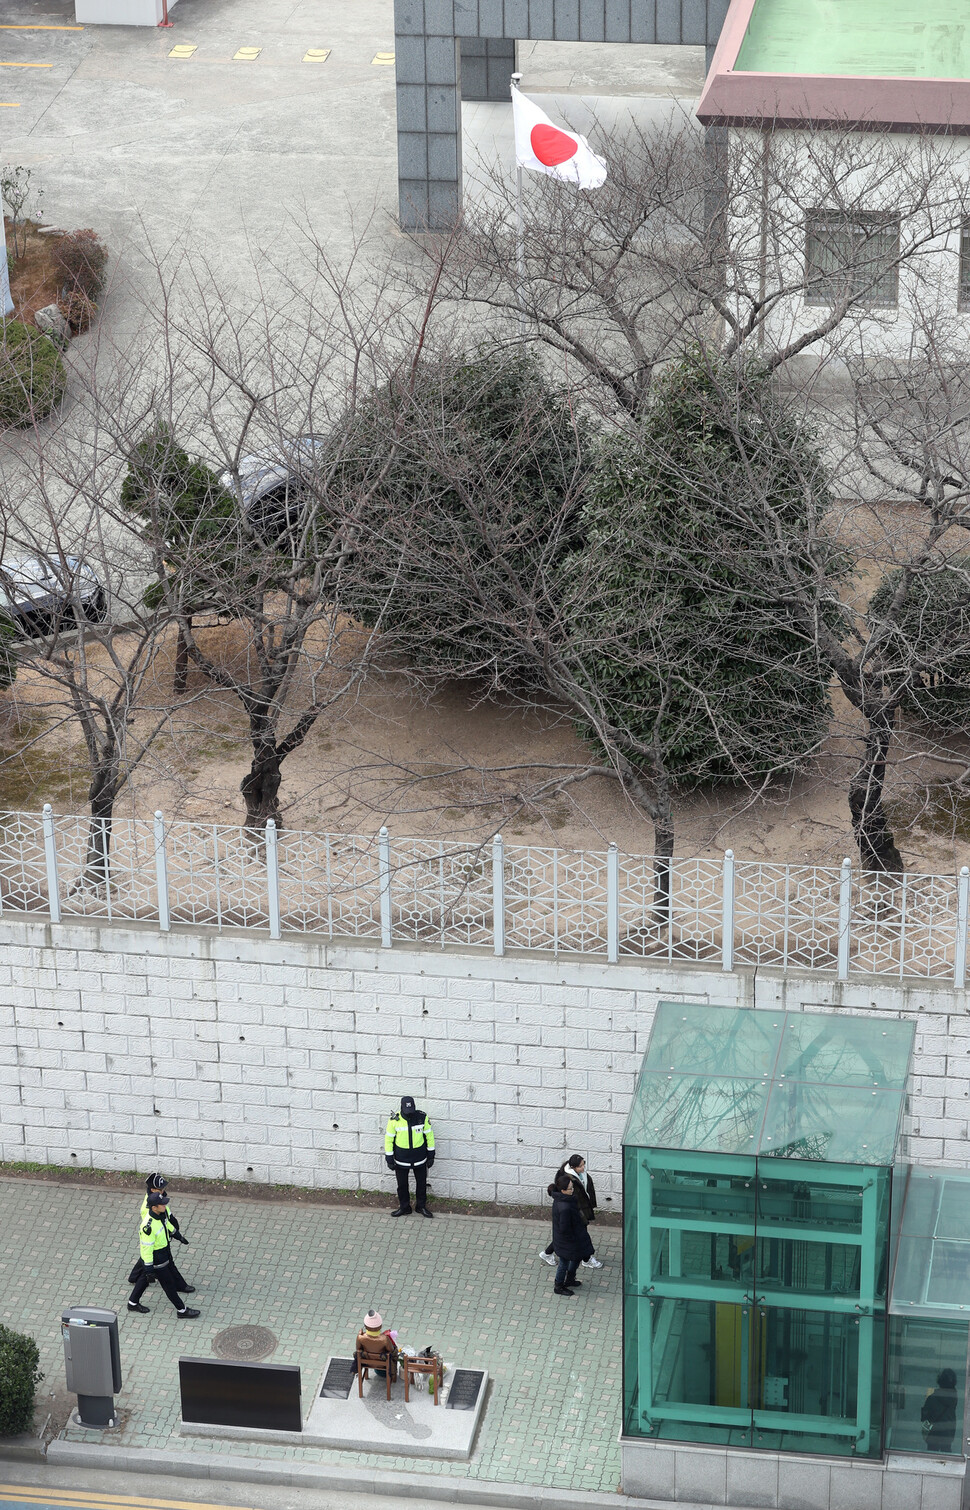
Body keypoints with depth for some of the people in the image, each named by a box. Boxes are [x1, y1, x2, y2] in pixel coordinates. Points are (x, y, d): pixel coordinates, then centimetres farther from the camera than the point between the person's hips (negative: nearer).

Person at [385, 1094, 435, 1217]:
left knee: (421, 1183, 15)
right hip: (401, 1160, -1)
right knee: (402, 1184, 13)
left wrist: (431, 1156, 2)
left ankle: (421, 1206, 34)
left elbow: (429, 1136, -1)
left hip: (419, 1159, 1)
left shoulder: (422, 1117, -15)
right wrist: (389, 1159, -5)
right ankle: (404, 1207, 32)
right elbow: (389, 1139, -7)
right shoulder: (394, 1120, -17)